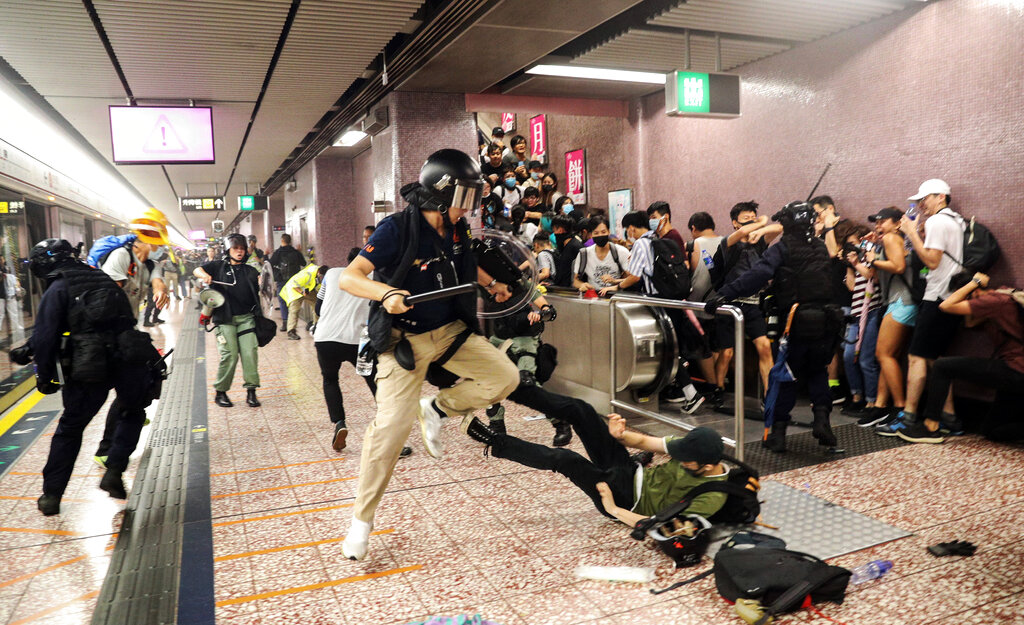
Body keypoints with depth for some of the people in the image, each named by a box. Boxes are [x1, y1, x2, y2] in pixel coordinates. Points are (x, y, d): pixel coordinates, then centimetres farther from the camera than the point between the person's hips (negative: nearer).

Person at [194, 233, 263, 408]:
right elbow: (196, 270, 2)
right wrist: (204, 275, -21)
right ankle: (220, 392, 5)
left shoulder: (249, 270, 16)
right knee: (230, 354, -9)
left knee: (250, 352, -8)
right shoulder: (219, 266, 11)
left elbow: (260, 286, 5)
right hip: (225, 319, -2)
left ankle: (251, 390, -2)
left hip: (246, 318, 2)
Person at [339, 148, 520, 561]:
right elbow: (349, 277, -25)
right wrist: (387, 293, -42)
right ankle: (362, 519, 6)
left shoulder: (456, 231, 1)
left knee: (505, 376, -5)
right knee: (392, 425, -12)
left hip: (450, 329, 6)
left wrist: (491, 284, 12)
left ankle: (436, 410, 16)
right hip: (404, 337, -6)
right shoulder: (397, 229, -19)